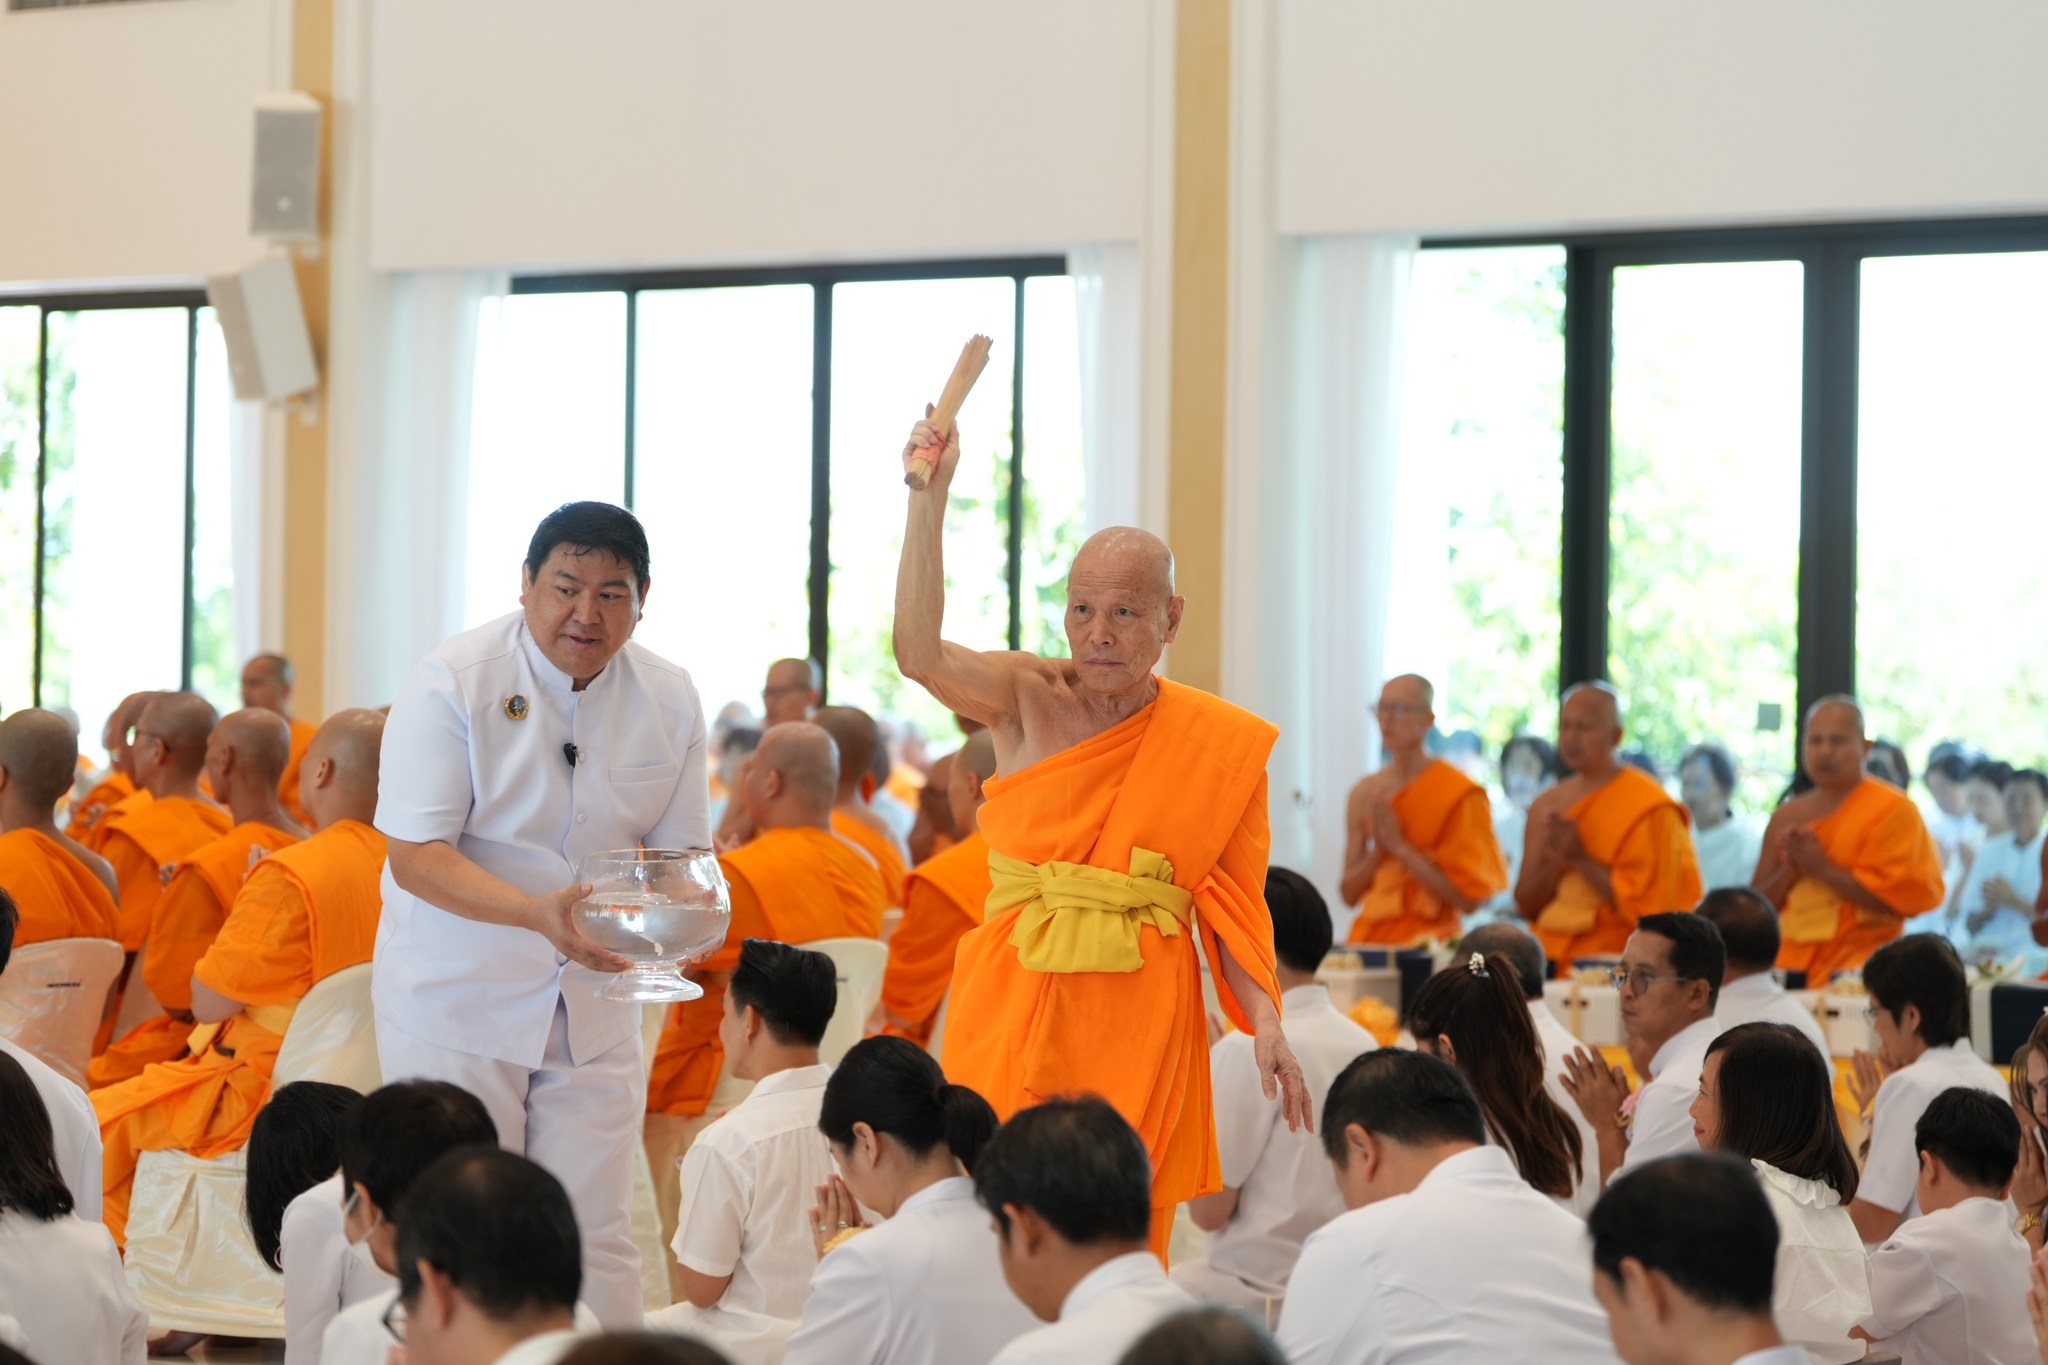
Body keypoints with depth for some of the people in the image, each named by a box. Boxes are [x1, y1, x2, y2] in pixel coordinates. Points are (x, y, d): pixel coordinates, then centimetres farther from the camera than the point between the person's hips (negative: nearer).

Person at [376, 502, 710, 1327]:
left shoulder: (669, 700, 2)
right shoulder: (452, 682, -12)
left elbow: (679, 850, 7)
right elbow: (415, 855, -17)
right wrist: (537, 911, -32)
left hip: (594, 1003, 4)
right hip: (458, 1000, -4)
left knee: (595, 1234, 2)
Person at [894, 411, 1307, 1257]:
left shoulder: (1223, 746, 5)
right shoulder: (1027, 701, 2)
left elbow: (1232, 901, 5)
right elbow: (919, 652, -17)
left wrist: (1265, 1025, -8)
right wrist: (929, 495, -21)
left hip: (1141, 1018, 1)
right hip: (1015, 1000, -1)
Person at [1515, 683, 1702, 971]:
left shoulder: (1648, 808, -4)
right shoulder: (1546, 806, 13)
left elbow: (1645, 906, -9)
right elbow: (1527, 905, 12)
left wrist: (1581, 860, -13)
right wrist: (1555, 863, -7)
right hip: (1548, 955, 6)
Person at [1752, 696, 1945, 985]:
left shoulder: (1893, 809, -1)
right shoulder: (1786, 817, 15)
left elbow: (1896, 896, -11)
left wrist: (1822, 869, -12)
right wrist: (1789, 872, -4)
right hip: (1790, 965, 4)